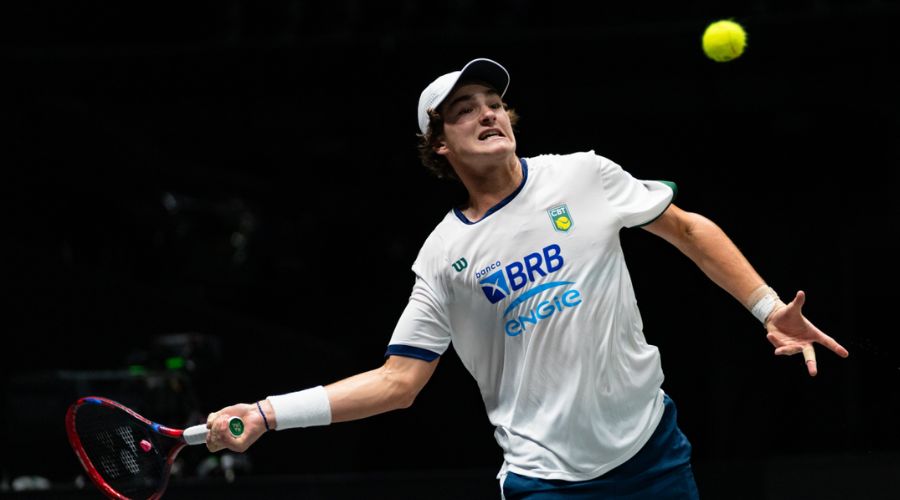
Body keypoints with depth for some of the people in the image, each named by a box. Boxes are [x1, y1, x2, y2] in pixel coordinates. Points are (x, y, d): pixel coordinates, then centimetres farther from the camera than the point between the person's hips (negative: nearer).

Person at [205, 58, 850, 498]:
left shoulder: (584, 175, 0)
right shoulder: (444, 256, -1)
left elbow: (690, 230, 10)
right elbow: (398, 380, -1)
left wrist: (768, 307, 1)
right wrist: (270, 413, -12)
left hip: (651, 448, 1)